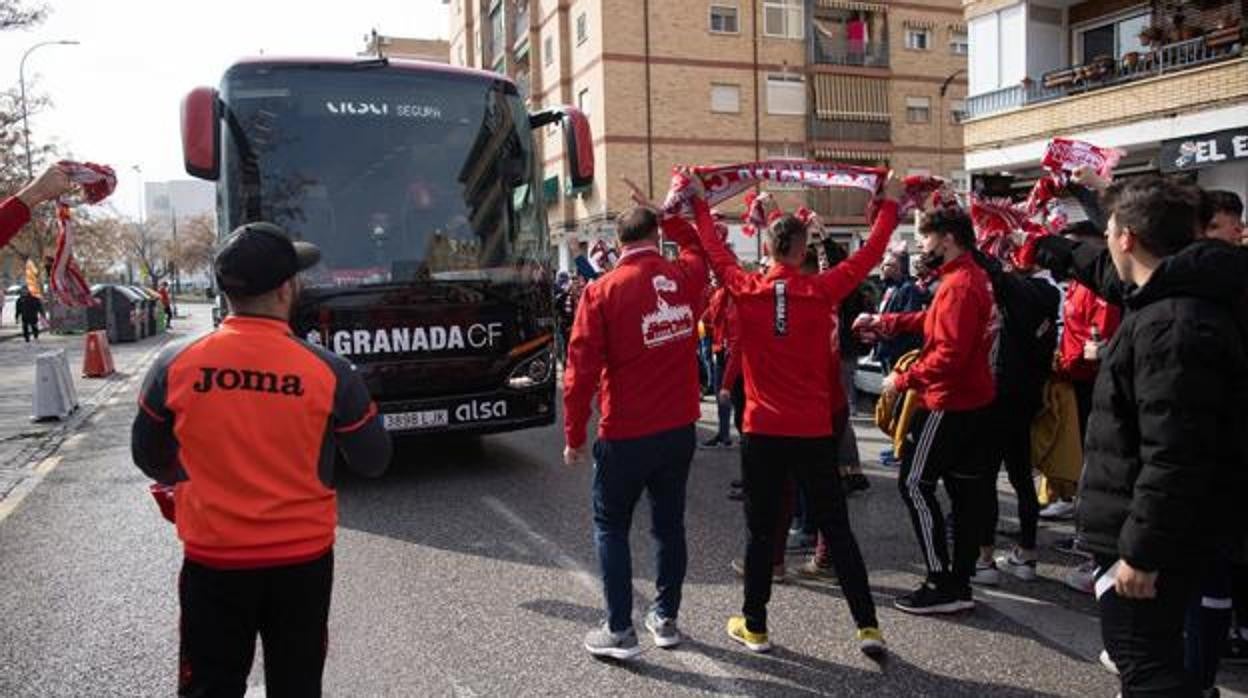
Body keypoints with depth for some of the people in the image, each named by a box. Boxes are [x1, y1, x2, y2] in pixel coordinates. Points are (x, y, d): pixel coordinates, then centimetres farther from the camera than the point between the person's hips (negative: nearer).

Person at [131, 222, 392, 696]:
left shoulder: (175, 364, -10)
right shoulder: (329, 371, -16)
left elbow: (150, 460, 6)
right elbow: (373, 462, -3)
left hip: (212, 559, 1)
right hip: (303, 559, -1)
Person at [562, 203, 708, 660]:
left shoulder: (603, 291, -12)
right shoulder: (687, 275, -1)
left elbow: (581, 370, -12)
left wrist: (574, 437, -4)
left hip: (626, 434, -4)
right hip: (680, 429, 4)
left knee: (611, 526, 11)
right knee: (669, 522, 17)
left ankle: (620, 631, 12)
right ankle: (666, 618, 28)